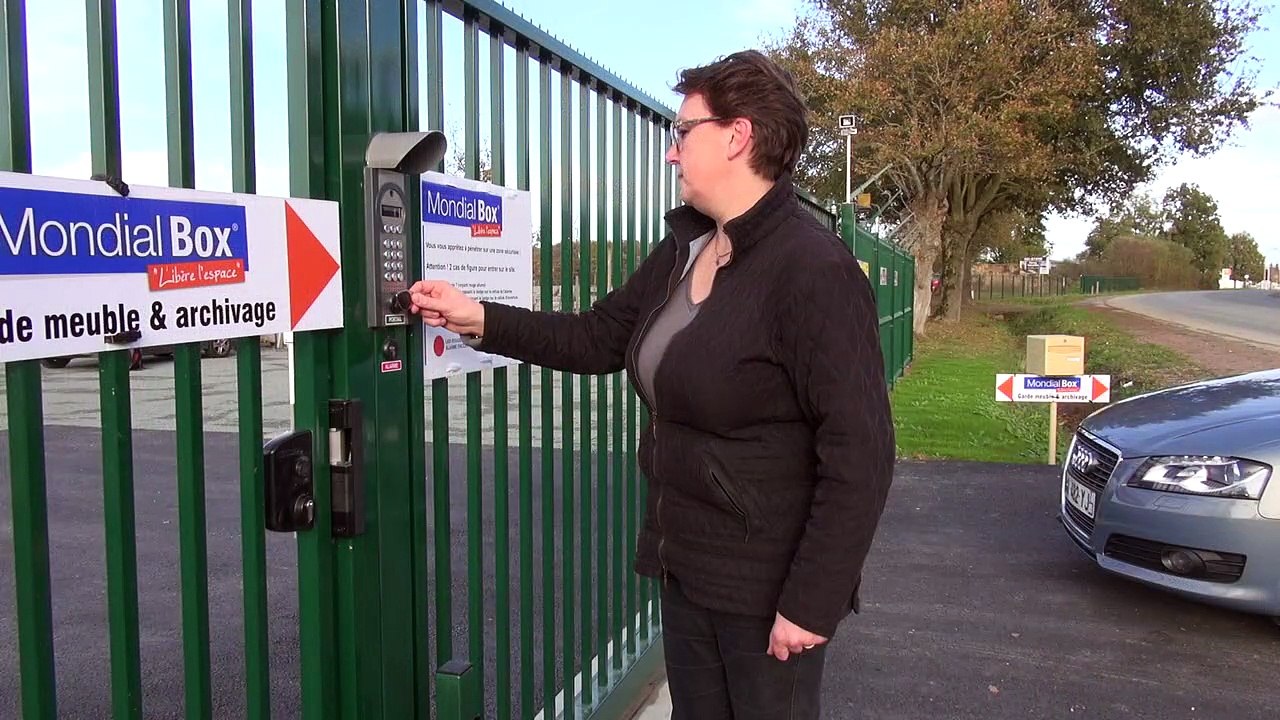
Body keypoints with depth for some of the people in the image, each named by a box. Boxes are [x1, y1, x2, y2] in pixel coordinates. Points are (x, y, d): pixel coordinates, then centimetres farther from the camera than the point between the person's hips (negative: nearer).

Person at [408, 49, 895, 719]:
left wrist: (811, 603, -21)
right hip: (687, 564, 8)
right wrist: (479, 319, 5)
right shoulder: (681, 250, 6)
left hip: (768, 582, -8)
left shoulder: (813, 271, -21)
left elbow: (858, 455, -23)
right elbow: (597, 337, 13)